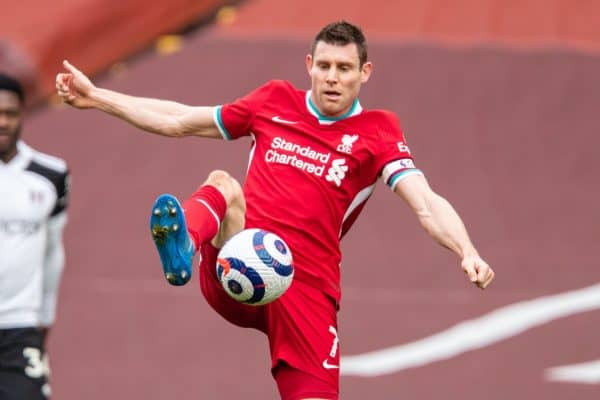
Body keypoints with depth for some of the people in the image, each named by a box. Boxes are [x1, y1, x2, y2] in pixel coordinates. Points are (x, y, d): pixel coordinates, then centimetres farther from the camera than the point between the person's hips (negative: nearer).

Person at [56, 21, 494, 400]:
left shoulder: (377, 132, 4)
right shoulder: (275, 101, 14)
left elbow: (427, 204, -10)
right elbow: (179, 121, 23)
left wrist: (467, 252, -29)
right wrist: (96, 96, 22)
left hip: (306, 290, -1)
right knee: (223, 184, -26)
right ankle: (181, 248, -59)